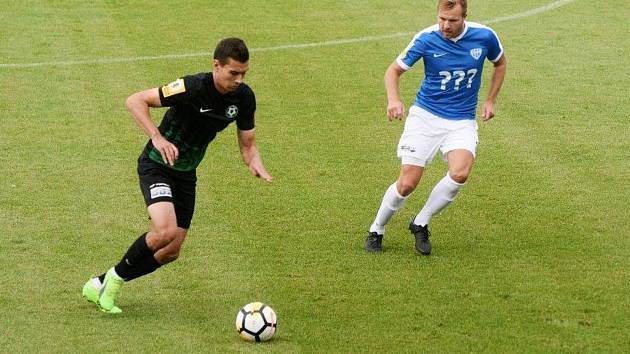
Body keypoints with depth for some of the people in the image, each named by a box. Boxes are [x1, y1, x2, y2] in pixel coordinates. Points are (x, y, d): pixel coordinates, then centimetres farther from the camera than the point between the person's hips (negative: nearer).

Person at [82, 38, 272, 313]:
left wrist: (256, 165, -19)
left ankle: (102, 285, 22)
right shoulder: (193, 87, -27)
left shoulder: (244, 97, -7)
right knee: (166, 231, -29)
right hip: (156, 165, -7)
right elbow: (135, 101, -24)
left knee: (171, 252, 6)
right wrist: (158, 138, -35)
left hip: (186, 174, 7)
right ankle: (115, 277, -4)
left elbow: (247, 144, 3)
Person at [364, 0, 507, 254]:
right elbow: (394, 70, -4)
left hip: (462, 121, 1)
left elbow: (500, 63, 15)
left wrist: (490, 101, 8)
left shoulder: (484, 37, -8)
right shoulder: (426, 39, -13)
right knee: (407, 184, -9)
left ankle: (420, 224, -4)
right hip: (425, 116, -1)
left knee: (460, 173, -26)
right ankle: (376, 231, 17)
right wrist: (393, 99, -24)